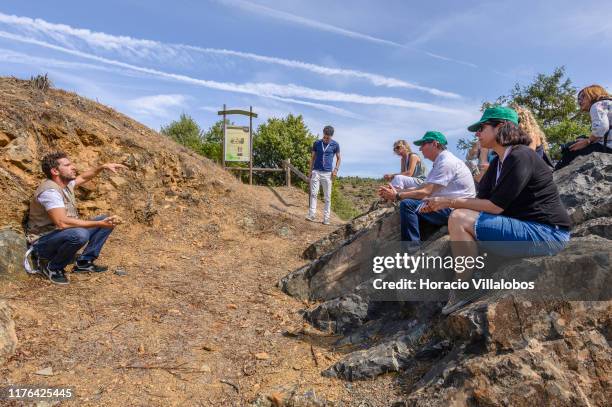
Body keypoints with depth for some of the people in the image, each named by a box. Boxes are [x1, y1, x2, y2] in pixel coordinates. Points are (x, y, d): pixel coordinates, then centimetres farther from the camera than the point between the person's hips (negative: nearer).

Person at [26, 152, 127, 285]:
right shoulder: (50, 191, -26)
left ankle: (84, 262, 5)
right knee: (79, 234, -40)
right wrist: (99, 224, -39)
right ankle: (52, 268, -11)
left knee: (106, 221, 2)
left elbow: (83, 177, 25)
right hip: (44, 242, -9)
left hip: (66, 235, 9)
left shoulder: (66, 183, 2)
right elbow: (62, 222, -37)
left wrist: (104, 167, 12)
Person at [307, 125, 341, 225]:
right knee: (313, 193, -9)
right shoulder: (316, 143, 4)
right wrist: (310, 170, 5)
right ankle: (311, 215, -9)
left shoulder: (335, 145, 1)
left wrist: (336, 169, -4)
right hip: (316, 172, 1)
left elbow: (338, 158, 11)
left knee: (327, 197, 1)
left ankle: (326, 218, 6)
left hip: (327, 173, -1)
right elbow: (313, 157, 11)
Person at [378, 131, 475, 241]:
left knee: (407, 205, -22)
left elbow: (426, 192, -22)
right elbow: (422, 187, 12)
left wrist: (397, 196, -15)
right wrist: (397, 191, 0)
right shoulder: (440, 162, 16)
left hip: (455, 209, -11)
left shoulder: (446, 161, -16)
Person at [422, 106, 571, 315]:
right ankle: (464, 281, 7)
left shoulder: (521, 157, -17)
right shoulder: (498, 162, 12)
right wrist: (441, 203, -4)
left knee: (459, 219, -21)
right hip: (525, 225, 10)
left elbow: (495, 206, -21)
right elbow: (480, 199, 7)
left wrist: (449, 202, -16)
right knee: (459, 216, 10)